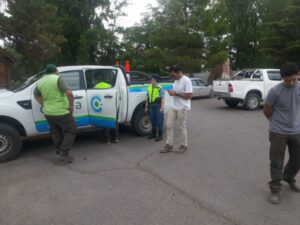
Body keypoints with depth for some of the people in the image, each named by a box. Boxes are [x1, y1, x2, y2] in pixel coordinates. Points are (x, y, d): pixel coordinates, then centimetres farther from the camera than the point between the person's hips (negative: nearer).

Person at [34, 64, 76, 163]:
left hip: (48, 113, 7)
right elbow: (69, 93, -26)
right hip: (61, 112, -7)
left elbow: (36, 95, 24)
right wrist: (71, 105, -14)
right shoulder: (58, 79, -13)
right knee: (71, 131, 9)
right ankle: (63, 154, 4)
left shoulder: (40, 82, 8)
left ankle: (59, 153, 31)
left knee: (56, 133, 21)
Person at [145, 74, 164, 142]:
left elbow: (162, 98, -9)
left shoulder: (159, 88, -7)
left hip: (158, 105, -6)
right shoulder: (149, 88, 11)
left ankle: (160, 135, 9)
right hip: (151, 105, 6)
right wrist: (146, 106, 13)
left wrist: (162, 107, -15)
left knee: (159, 120, 0)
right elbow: (147, 98, 14)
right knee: (153, 120, 13)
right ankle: (153, 134, 27)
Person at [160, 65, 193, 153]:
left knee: (182, 127, 3)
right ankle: (169, 145, 17)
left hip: (183, 108, -8)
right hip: (174, 107, 8)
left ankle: (184, 146, 19)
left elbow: (189, 96, -20)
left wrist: (175, 93, -20)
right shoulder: (176, 81, 13)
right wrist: (171, 92, -1)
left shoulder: (186, 80, -15)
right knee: (169, 125, 7)